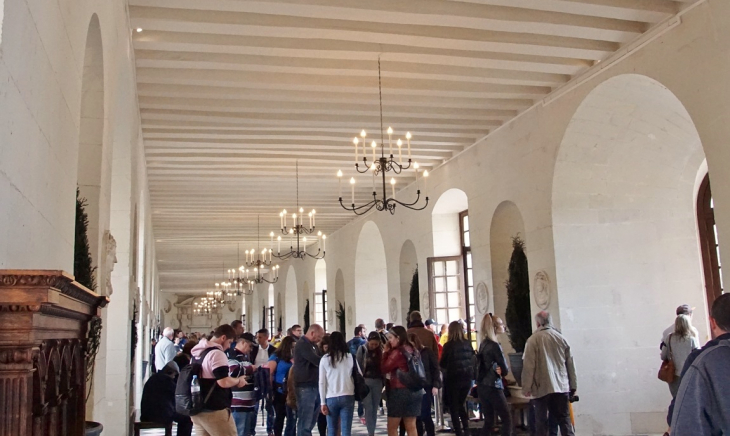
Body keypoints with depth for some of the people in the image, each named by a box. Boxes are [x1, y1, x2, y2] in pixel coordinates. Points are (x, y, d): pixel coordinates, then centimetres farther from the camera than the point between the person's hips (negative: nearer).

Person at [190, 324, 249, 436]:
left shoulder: (198, 353, 13)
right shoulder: (217, 353, -16)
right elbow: (224, 382, -23)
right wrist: (238, 380, -5)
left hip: (197, 409, 9)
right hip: (214, 410, -9)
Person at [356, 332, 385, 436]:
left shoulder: (381, 350, 2)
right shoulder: (362, 349, -5)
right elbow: (358, 366, -3)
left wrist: (384, 382, 0)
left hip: (377, 382, 3)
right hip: (365, 381, -3)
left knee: (374, 408, 6)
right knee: (368, 408, -6)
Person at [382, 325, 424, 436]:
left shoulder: (397, 352, -15)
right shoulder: (412, 349, 9)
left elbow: (384, 368, -10)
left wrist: (386, 352, -3)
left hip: (400, 391, -8)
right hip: (415, 390, 8)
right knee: (411, 427, 10)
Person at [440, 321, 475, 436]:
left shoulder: (448, 345, -13)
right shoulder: (468, 344, -1)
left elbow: (442, 364, -4)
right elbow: (472, 360, 10)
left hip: (453, 379, -5)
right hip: (467, 378, 5)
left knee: (453, 406, 8)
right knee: (461, 404, 22)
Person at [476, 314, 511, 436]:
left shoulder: (483, 344, 9)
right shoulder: (495, 345, -14)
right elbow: (505, 370, -11)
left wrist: (496, 369, -5)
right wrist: (501, 370, 10)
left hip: (481, 387, 8)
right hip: (493, 387, -8)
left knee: (488, 421, 11)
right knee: (507, 419, -1)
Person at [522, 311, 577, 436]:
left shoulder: (533, 339, -6)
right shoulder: (561, 338, 5)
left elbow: (528, 366, -9)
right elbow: (570, 364, 10)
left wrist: (526, 387, -2)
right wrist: (573, 385, 18)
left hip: (542, 387, -3)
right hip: (562, 386, 3)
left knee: (541, 420, 4)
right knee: (564, 419, 8)